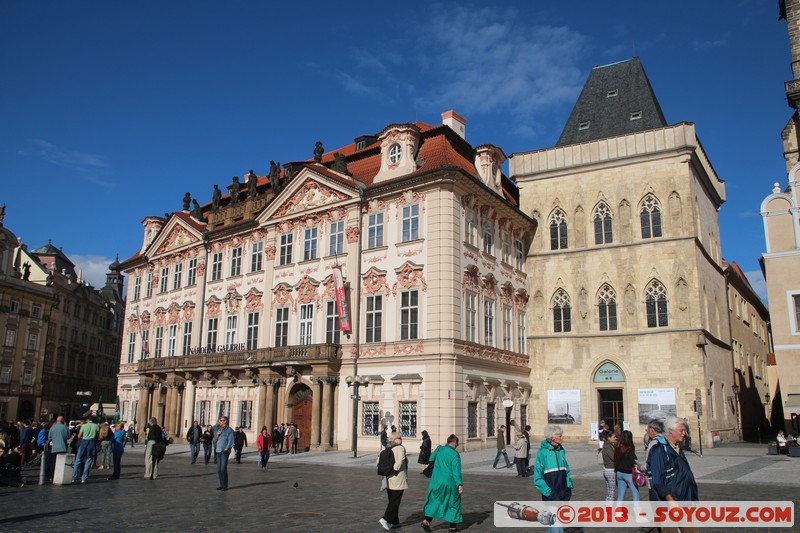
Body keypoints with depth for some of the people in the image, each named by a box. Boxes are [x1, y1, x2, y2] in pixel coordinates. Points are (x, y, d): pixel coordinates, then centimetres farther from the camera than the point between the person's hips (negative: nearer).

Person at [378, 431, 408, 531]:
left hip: (388, 480, 7)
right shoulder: (400, 448, -12)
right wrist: (395, 470, -12)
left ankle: (395, 522, 19)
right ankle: (386, 519, -13)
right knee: (395, 501, -2)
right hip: (398, 479, -7)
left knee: (392, 501, 14)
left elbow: (379, 459, 5)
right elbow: (399, 461, -24)